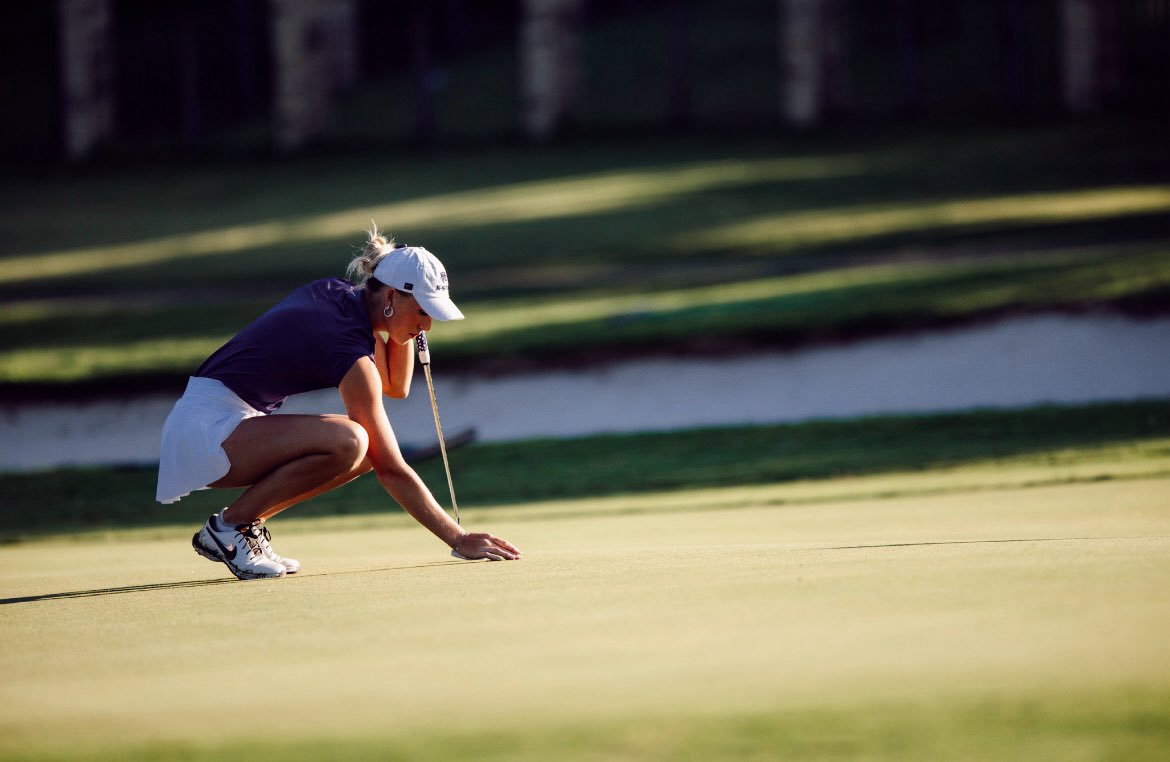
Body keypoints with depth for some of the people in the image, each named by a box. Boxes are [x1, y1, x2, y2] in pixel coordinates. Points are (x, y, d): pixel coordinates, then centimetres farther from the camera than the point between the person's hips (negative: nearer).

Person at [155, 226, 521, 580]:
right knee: (348, 440, -29)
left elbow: (395, 386, 19)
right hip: (206, 427, -10)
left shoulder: (336, 294, 6)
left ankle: (247, 523, 8)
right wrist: (458, 539, -18)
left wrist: (405, 329, 3)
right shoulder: (349, 345, -20)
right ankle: (230, 525, -12)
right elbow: (391, 469, -20)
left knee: (364, 451, 7)